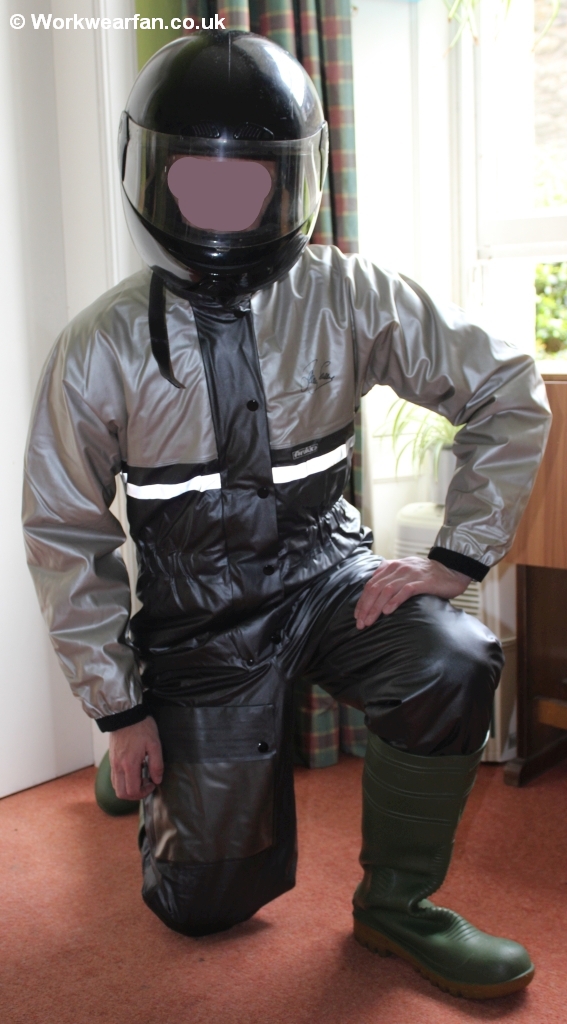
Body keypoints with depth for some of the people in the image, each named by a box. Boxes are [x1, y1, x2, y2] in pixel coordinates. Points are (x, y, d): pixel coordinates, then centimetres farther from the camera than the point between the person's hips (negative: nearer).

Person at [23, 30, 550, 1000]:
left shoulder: (350, 300, -11)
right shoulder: (103, 347, -12)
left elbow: (508, 392, -3)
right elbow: (63, 533, -5)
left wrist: (459, 555, -11)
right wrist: (118, 709, -5)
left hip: (327, 573, 1)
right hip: (200, 613, -1)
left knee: (451, 665, -30)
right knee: (210, 903, 3)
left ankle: (395, 903, -3)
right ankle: (169, 792, 39)